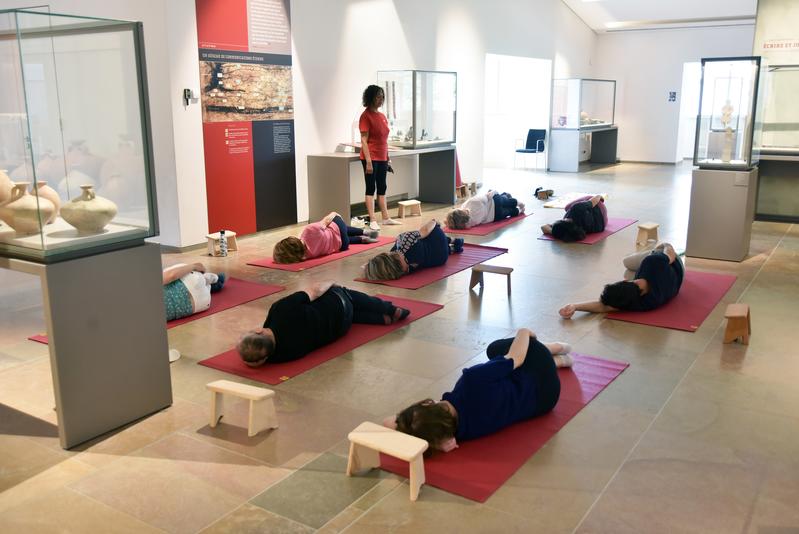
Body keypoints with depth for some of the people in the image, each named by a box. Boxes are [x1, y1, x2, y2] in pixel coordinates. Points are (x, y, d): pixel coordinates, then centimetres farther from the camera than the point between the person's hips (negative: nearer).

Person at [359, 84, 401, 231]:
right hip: (371, 158, -8)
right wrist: (368, 161, -20)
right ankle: (372, 221, 0)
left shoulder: (382, 116, 12)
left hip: (382, 158, 8)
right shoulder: (366, 116, -11)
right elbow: (364, 140, -15)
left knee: (382, 188, 13)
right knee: (371, 188, -3)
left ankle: (386, 218, 21)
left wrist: (388, 158, 16)